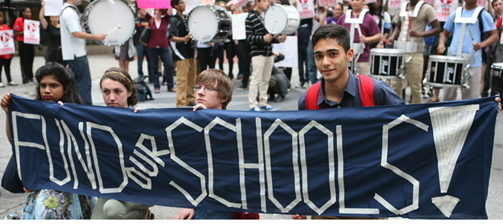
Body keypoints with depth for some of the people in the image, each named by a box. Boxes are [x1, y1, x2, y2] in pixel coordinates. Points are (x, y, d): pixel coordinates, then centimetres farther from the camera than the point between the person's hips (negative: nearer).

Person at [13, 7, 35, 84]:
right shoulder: (19, 20, -6)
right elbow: (15, 33, -8)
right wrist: (23, 33, -21)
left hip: (30, 43, 5)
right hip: (22, 43, -5)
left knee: (30, 60, 8)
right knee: (24, 61, 0)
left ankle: (30, 77, 17)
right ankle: (25, 78, 6)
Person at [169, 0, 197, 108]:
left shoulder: (186, 18, 16)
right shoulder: (174, 20, -8)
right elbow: (171, 37, -20)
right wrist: (183, 39, -35)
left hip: (191, 52, 8)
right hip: (181, 54, -8)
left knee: (192, 79, 12)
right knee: (182, 79, -8)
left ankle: (190, 99, 23)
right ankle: (181, 104, -6)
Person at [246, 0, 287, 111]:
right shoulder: (250, 17, -5)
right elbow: (248, 37, -11)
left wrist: (278, 39, 0)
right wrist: (263, 38, -25)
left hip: (269, 52, 7)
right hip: (258, 53, -7)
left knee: (266, 79, 9)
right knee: (256, 79, -7)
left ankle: (263, 103, 17)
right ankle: (253, 105, -2)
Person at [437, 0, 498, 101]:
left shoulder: (483, 15, 4)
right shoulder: (455, 14, 15)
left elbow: (495, 35, 1)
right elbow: (445, 33, 22)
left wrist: (482, 44, -19)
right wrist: (441, 44, 0)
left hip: (472, 62, -3)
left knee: (471, 96, -1)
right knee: (448, 95, 7)